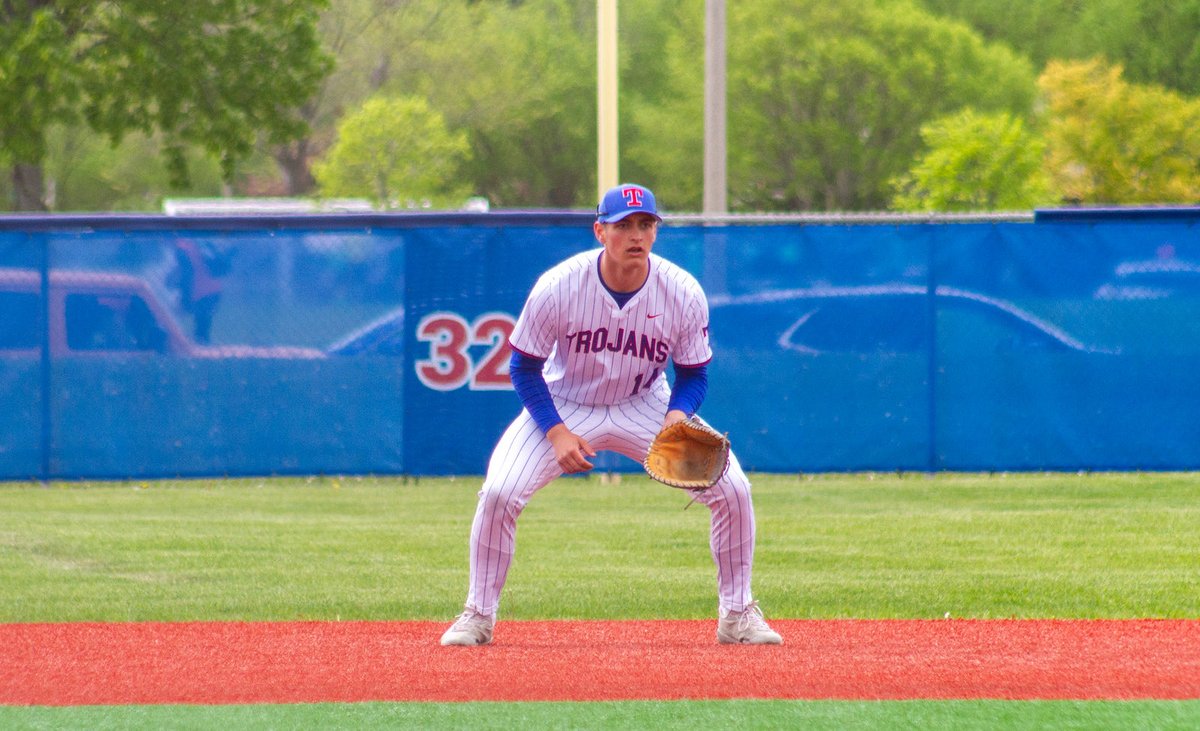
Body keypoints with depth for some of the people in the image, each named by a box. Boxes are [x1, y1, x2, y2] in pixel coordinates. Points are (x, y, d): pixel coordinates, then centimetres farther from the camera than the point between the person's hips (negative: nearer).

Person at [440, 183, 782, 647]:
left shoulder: (683, 294, -18)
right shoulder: (558, 288, -23)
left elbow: (694, 375, -5)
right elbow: (524, 368, -11)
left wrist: (677, 415, -26)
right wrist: (557, 433, -22)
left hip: (646, 408, 1)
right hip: (564, 408, -1)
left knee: (732, 489, -15)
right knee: (499, 493, -23)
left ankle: (737, 613, 4)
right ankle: (478, 615, -2)